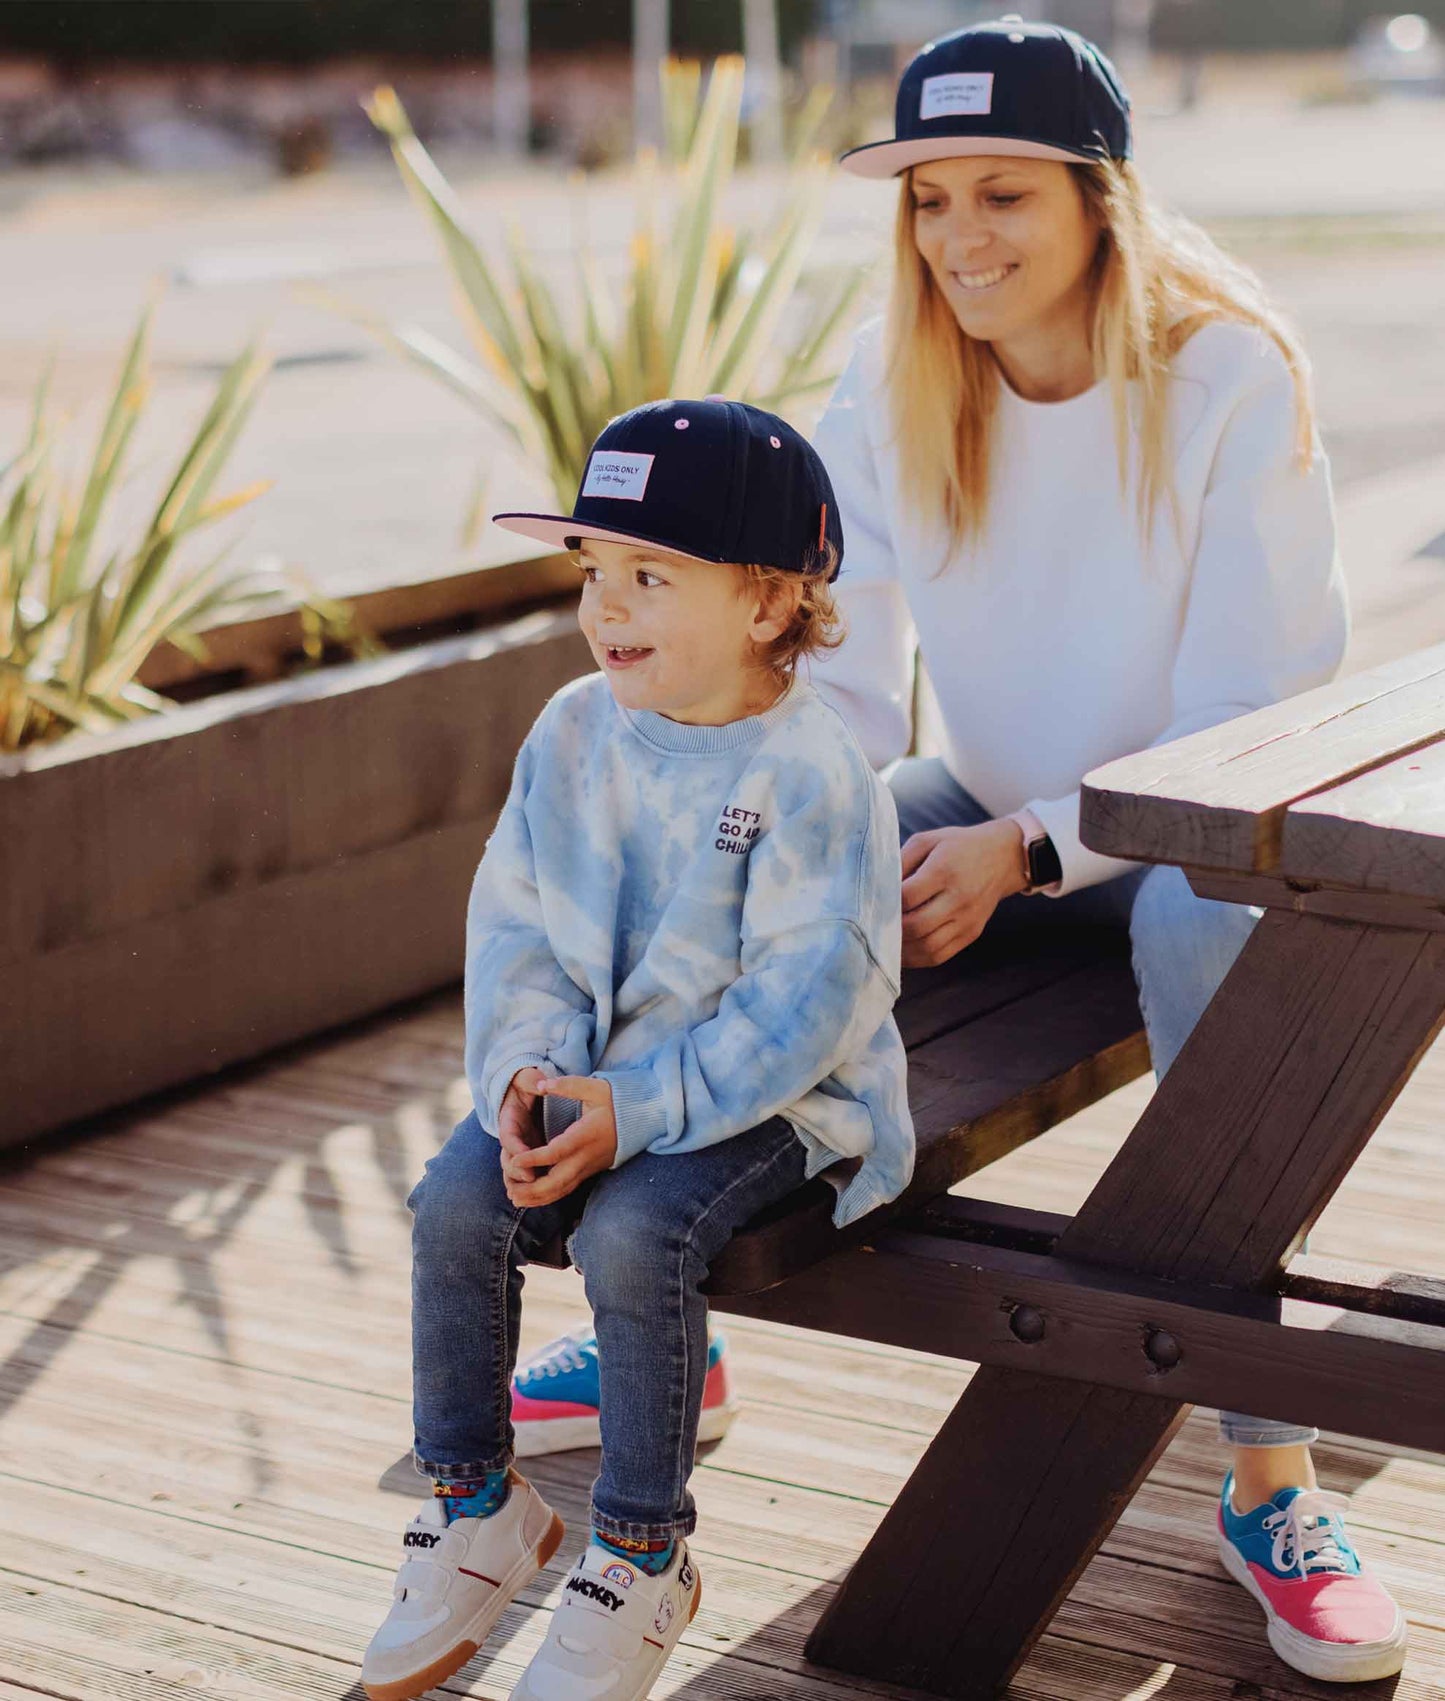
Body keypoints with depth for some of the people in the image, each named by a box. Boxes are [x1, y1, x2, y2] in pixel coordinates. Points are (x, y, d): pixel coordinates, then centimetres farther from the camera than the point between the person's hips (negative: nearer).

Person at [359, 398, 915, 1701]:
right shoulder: (573, 734, 2)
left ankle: (643, 1558, -9)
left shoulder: (808, 775, -18)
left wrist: (639, 1107, -26)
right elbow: (514, 923, 4)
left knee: (633, 1236, -30)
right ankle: (477, 1506, 5)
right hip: (588, 1073, 6)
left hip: (769, 1096, -6)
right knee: (458, 1203, -17)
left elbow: (801, 1004, -22)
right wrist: (527, 1069, -14)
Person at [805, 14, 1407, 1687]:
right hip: (992, 808, 5)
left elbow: (1256, 714, -20)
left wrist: (1024, 853, -28)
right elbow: (843, 667, -5)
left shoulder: (1227, 376, -18)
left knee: (1205, 918, -39)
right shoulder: (892, 385, -5)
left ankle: (1270, 1481, -32)